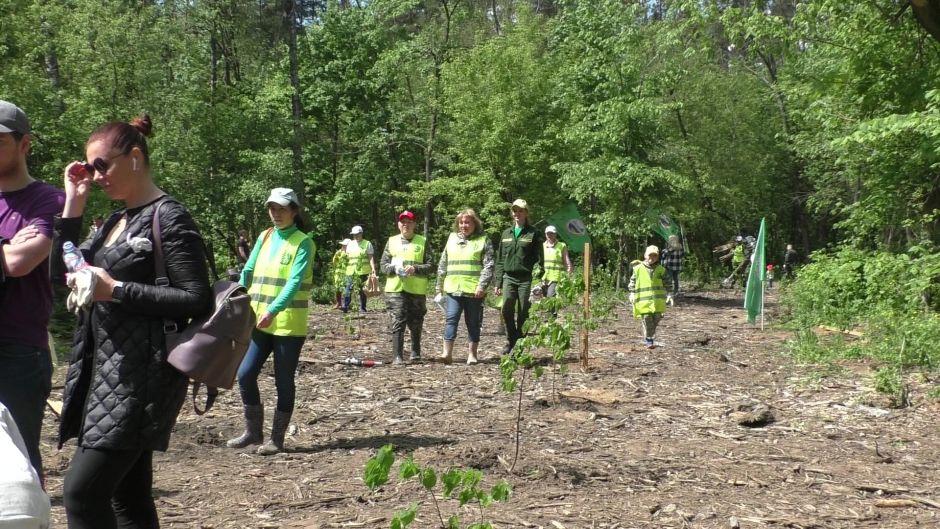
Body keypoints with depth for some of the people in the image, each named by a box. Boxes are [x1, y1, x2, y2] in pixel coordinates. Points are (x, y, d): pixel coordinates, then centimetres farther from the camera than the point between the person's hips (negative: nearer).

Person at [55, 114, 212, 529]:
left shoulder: (169, 218, -9)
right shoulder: (115, 221, 16)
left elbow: (198, 299, -15)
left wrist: (117, 290, -18)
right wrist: (73, 205, 9)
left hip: (140, 374, -9)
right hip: (106, 369, 9)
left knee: (82, 491, -12)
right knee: (128, 494, 12)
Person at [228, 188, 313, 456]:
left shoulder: (301, 242, -7)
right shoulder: (264, 238, 11)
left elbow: (295, 282, -18)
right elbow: (247, 273, 10)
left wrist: (273, 311, -29)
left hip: (289, 325, -5)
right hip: (259, 322, 6)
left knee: (283, 382, 3)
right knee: (245, 375, 2)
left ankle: (276, 438, 14)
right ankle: (253, 431, 18)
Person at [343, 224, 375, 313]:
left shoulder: (367, 244, 4)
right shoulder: (350, 244, 15)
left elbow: (371, 257, -2)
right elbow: (347, 256, 23)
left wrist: (373, 268, -12)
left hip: (363, 271, -2)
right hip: (351, 271, 2)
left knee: (362, 290, 4)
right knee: (348, 289, -9)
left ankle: (362, 308, 10)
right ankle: (345, 306, -13)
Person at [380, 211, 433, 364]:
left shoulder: (422, 242, 7)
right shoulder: (392, 241, 11)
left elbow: (429, 266, 1)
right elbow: (383, 264, 8)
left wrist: (415, 269, -16)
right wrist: (394, 268, -12)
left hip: (417, 290, 0)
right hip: (395, 289, 0)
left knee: (416, 323, 10)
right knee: (398, 323, -8)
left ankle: (415, 352, 29)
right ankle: (397, 356, -9)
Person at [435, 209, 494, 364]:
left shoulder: (483, 240, 3)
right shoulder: (452, 239, 15)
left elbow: (488, 266, -4)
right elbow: (443, 264, 20)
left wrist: (482, 285, -15)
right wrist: (439, 286, 17)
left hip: (474, 290, -3)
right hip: (453, 288, 3)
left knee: (473, 322, 5)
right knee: (451, 318, -7)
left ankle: (472, 354, 12)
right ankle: (447, 353, -9)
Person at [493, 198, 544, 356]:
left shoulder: (533, 234, 3)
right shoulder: (506, 234, 15)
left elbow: (539, 260, -1)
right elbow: (500, 260, 17)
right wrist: (498, 283, 11)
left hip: (526, 279, -3)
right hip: (509, 278, 3)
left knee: (523, 313, -2)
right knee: (507, 308, -17)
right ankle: (511, 340, 2)